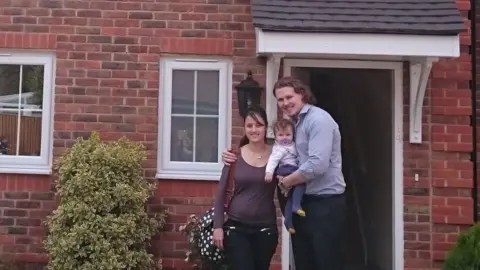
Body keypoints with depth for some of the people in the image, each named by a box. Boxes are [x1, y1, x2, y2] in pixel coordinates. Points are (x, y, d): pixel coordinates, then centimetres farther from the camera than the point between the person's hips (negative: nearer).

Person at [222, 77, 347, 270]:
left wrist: (286, 181, -11)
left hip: (326, 204, -9)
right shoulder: (290, 123, 14)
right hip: (302, 203, 9)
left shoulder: (318, 119, -14)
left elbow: (317, 165, -25)